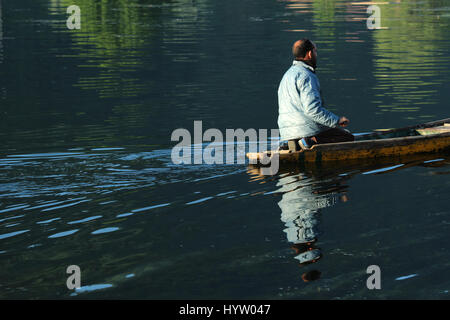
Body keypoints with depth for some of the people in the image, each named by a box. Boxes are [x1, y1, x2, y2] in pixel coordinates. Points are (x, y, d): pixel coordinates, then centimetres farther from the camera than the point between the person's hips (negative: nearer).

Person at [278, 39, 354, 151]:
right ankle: (312, 142, -16)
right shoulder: (306, 76, -13)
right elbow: (312, 109, -23)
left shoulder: (288, 74, 20)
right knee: (349, 138, 1)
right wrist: (336, 120, -15)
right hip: (309, 130, -9)